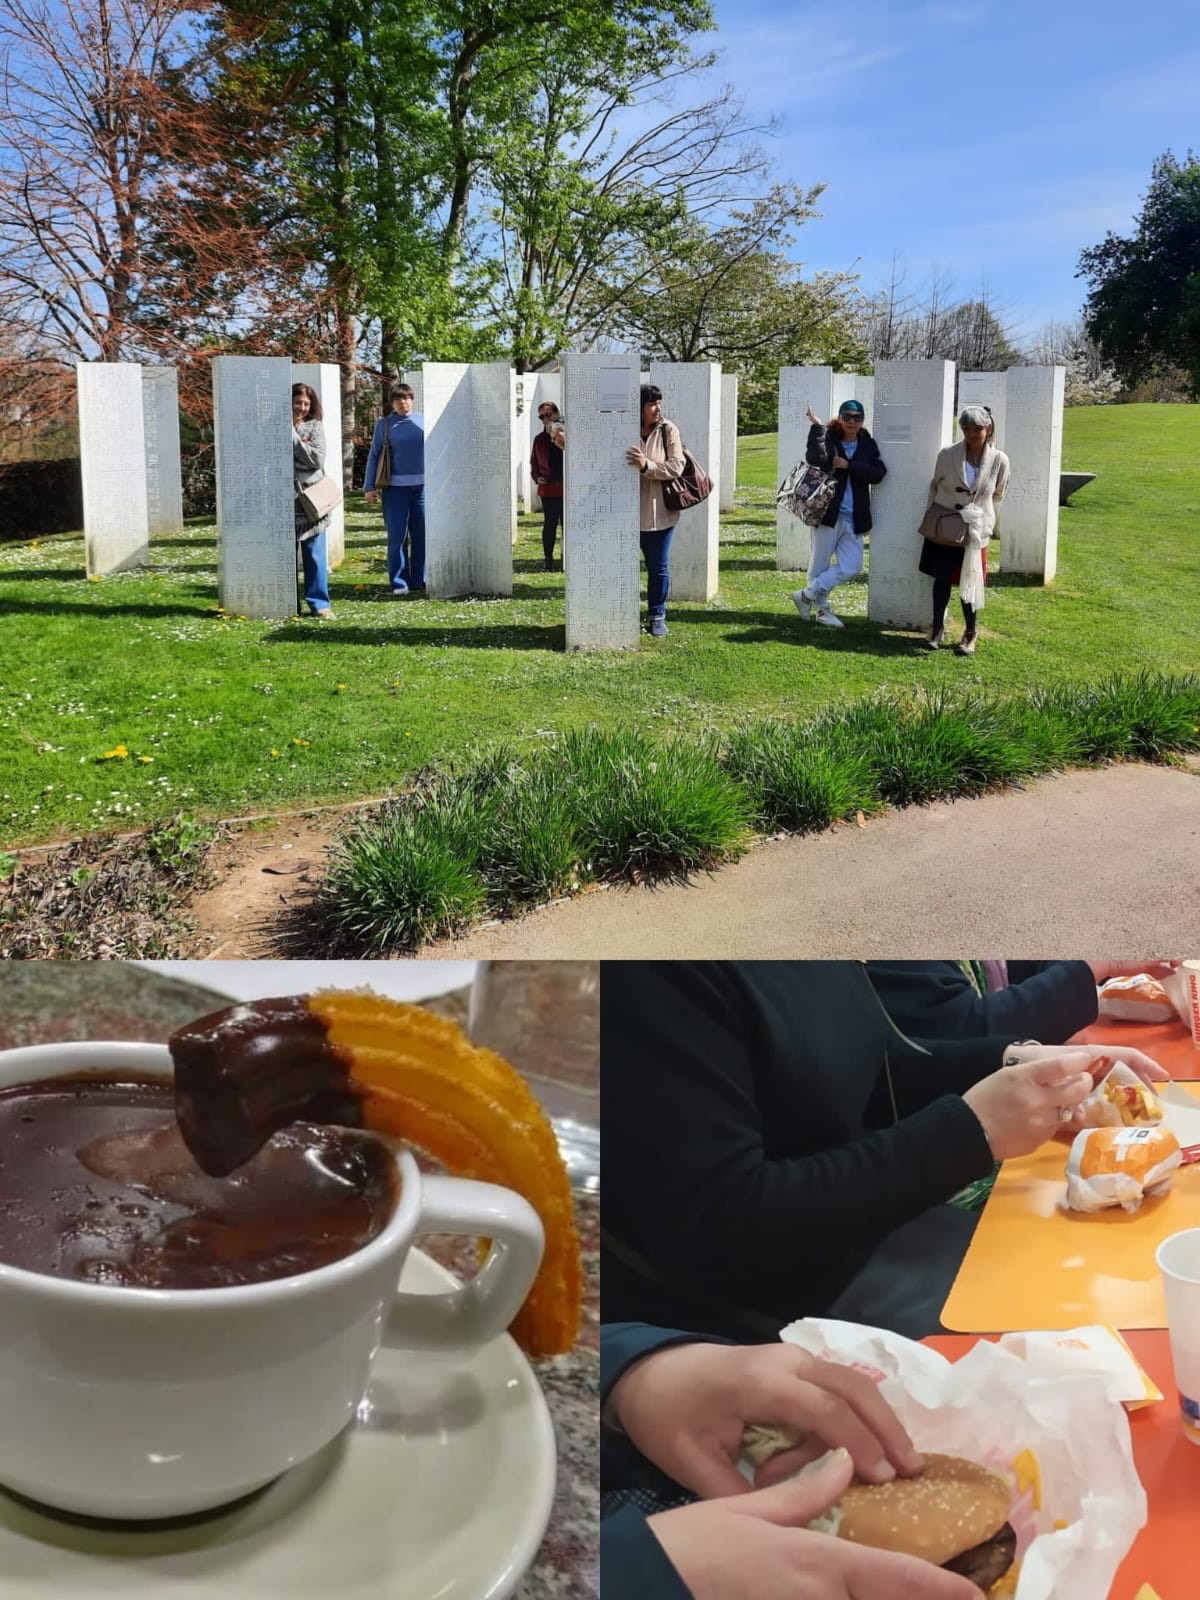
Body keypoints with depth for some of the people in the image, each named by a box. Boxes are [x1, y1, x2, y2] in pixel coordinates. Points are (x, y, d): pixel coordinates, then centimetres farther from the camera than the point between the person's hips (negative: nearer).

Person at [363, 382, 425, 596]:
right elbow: (373, 456, 6)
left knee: (422, 536, 4)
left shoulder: (423, 423, 7)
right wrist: (369, 487, 0)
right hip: (395, 488, -1)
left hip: (421, 487, 1)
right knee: (397, 537, -1)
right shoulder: (384, 424, 5)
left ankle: (419, 581, 13)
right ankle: (399, 583, 5)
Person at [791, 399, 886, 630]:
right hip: (829, 513, -5)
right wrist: (817, 427, -24)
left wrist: (848, 465, -12)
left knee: (852, 567, 1)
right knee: (820, 564, 3)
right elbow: (815, 459, -24)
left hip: (854, 518, 5)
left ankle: (806, 595, 11)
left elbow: (878, 473, -6)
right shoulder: (829, 439, -3)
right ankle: (822, 608, 18)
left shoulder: (868, 445, 10)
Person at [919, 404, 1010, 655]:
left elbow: (997, 494, 7)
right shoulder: (947, 455, -8)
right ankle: (937, 627, 23)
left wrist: (975, 508, 3)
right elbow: (934, 485, 8)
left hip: (975, 528, -1)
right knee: (942, 577, 8)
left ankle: (971, 633, 18)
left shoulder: (999, 460, -9)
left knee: (969, 581, 4)